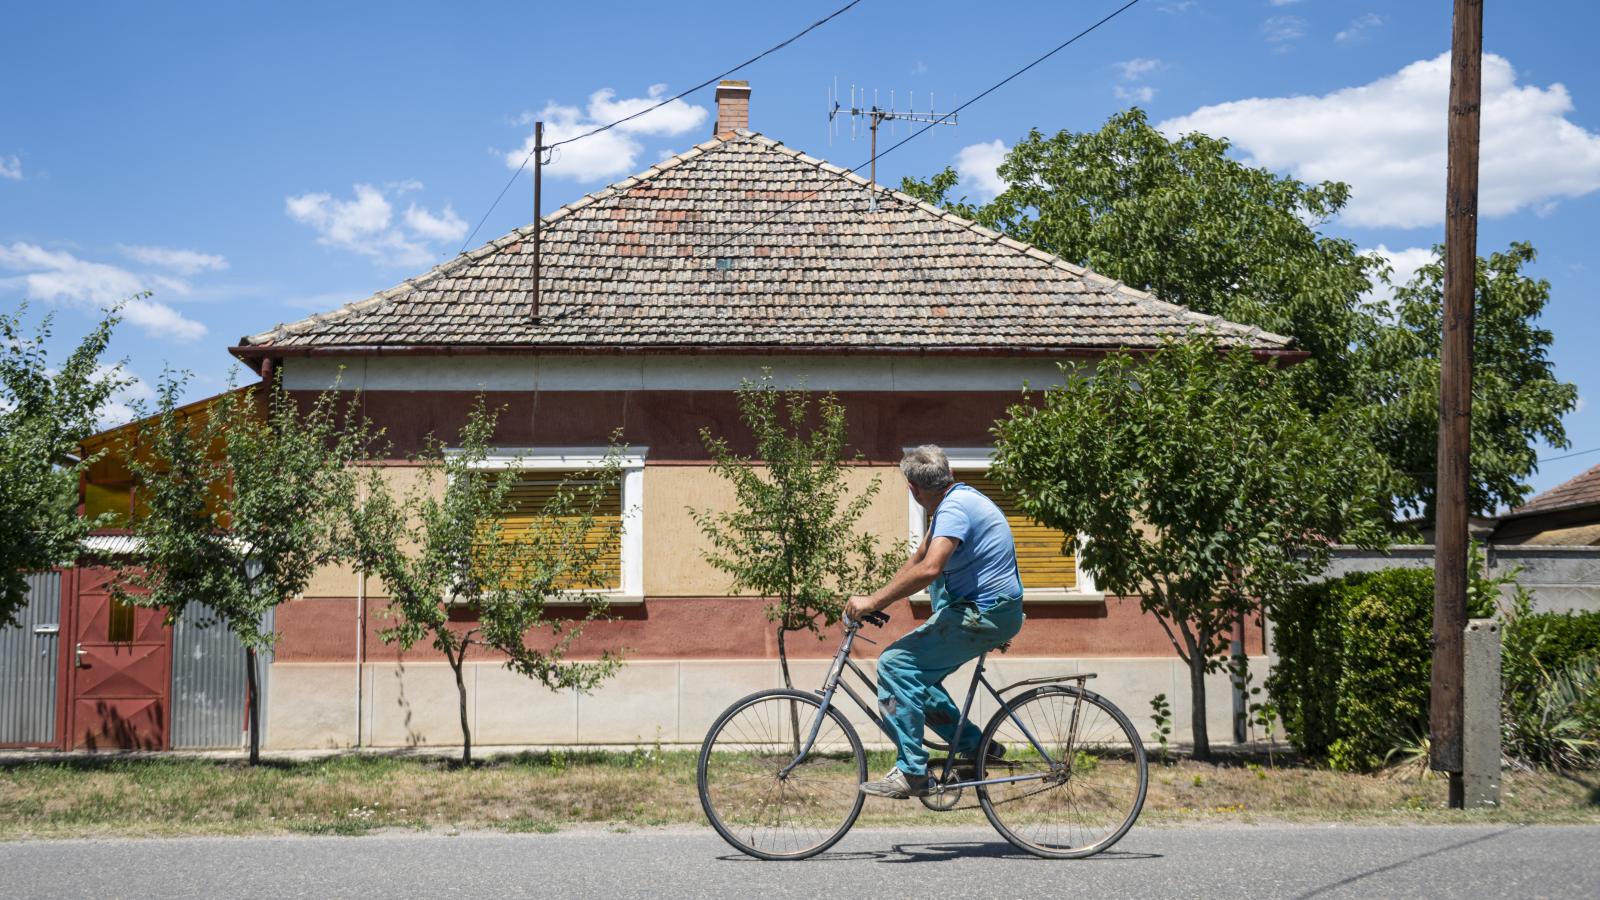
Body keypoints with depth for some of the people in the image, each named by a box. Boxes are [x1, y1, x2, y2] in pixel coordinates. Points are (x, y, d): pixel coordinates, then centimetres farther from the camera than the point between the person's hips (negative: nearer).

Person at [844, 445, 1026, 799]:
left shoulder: (955, 508, -19)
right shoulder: (955, 501, 14)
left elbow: (928, 569, -33)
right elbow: (918, 558, 19)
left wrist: (874, 601, -27)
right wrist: (875, 600, 11)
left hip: (985, 614, -10)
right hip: (986, 610, 10)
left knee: (896, 664, -16)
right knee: (916, 673, 14)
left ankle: (911, 773, -16)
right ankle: (973, 746, 16)